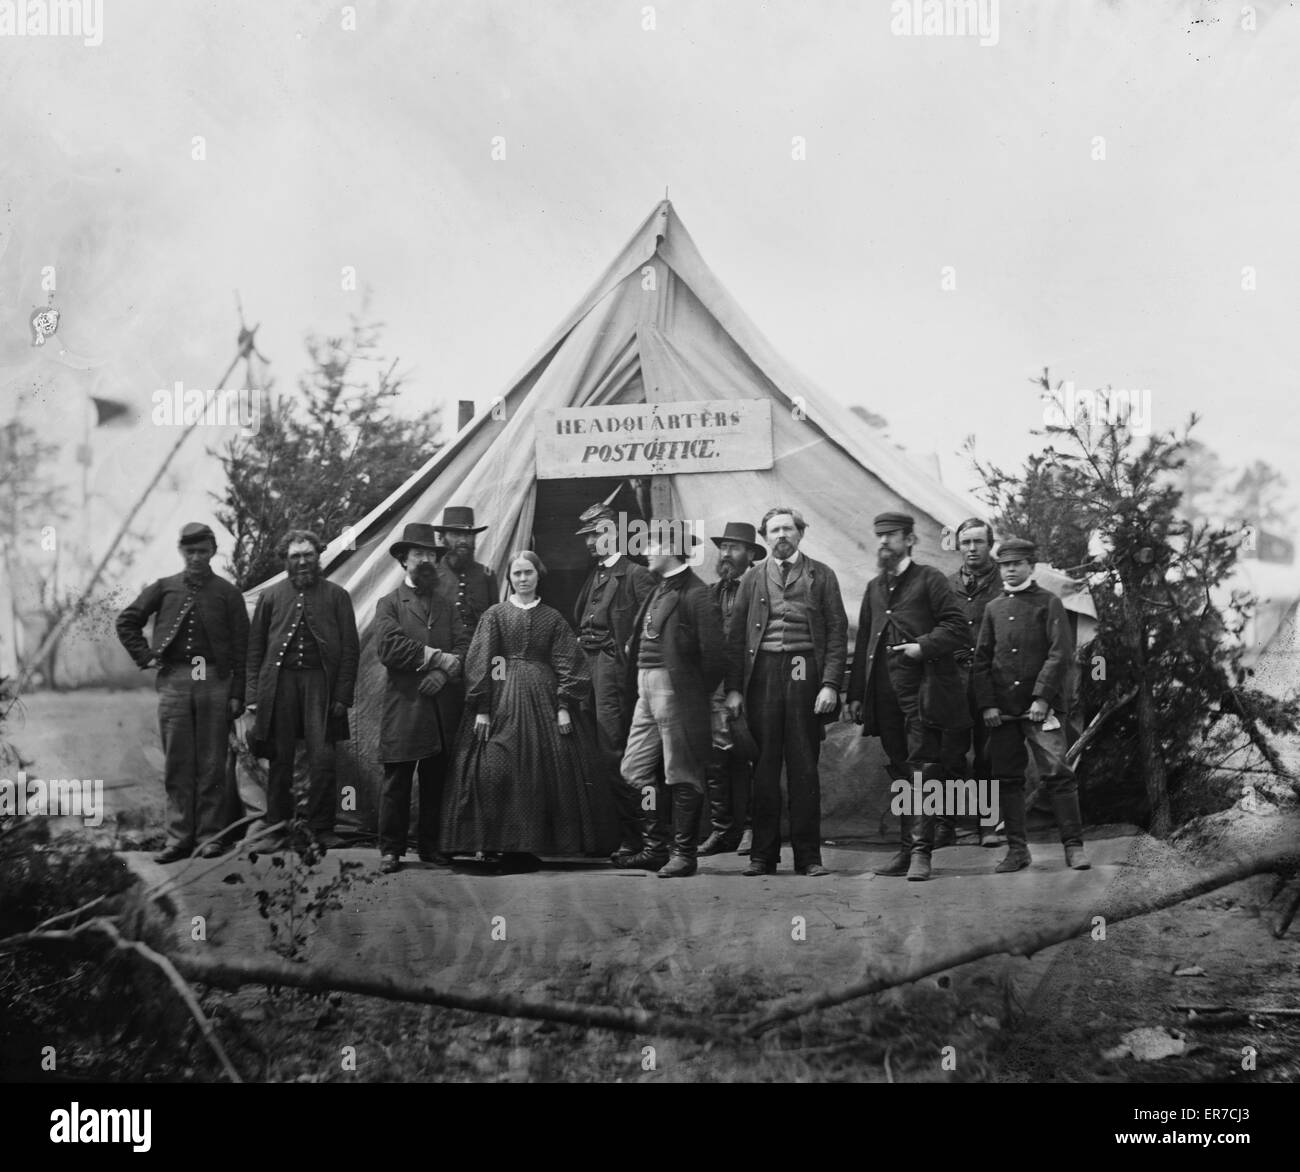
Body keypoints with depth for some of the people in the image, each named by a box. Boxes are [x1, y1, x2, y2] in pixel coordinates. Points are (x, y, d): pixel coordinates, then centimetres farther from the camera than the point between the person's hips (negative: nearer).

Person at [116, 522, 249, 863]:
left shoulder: (227, 592, 5)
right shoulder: (164, 588, 10)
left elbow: (241, 646, 3)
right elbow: (126, 622, 18)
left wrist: (237, 694, -3)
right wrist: (145, 657, 5)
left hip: (213, 681, -1)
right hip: (173, 680, 2)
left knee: (212, 764, 2)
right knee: (177, 763, 3)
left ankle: (210, 835, 8)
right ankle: (179, 837, 8)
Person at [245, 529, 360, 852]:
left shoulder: (336, 596, 8)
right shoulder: (271, 596, 12)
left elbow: (350, 649, 6)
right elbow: (255, 648, 12)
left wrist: (342, 695, -3)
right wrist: (254, 695, 3)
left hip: (320, 682, -1)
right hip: (279, 682, 1)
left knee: (322, 758, -7)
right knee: (280, 759, 5)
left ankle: (320, 831, 2)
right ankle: (276, 827, 14)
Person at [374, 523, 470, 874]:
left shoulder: (447, 605, 18)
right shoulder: (389, 604, 6)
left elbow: (463, 647, 6)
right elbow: (388, 647, -10)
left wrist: (443, 672, -13)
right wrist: (437, 656, -12)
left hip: (443, 707, 3)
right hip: (403, 705, -3)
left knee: (437, 781, 5)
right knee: (397, 781, -2)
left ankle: (430, 844, 14)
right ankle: (391, 849, 4)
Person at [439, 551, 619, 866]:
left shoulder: (552, 618, 8)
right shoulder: (494, 614, 5)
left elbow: (566, 663, 4)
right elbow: (480, 663, 0)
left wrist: (564, 707, -7)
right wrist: (482, 709, -8)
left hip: (544, 699, 2)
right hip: (503, 701, -2)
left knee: (549, 771, -1)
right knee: (497, 771, -7)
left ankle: (528, 845, 8)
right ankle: (499, 845, 1)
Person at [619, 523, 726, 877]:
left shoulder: (695, 593, -12)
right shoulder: (658, 589, 16)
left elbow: (714, 652, -15)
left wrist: (697, 695, -8)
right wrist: (636, 685, 12)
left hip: (677, 692, -9)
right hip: (647, 691, 9)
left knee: (682, 775, -1)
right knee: (636, 770, 11)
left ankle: (684, 854, 7)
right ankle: (654, 847, 21)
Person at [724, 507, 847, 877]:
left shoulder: (821, 576, 8)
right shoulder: (752, 579, 13)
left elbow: (837, 632, 3)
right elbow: (736, 635, 11)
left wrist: (831, 684, -7)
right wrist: (733, 688, 2)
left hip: (805, 675, -1)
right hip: (762, 675, 1)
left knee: (804, 768, 1)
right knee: (764, 768, 3)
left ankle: (808, 855, 6)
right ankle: (763, 854, 9)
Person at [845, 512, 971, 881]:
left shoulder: (929, 578, 2)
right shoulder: (874, 588, 19)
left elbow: (958, 629, -5)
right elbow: (863, 643, 19)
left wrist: (923, 646, -16)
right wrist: (855, 694, 14)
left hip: (922, 689, -6)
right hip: (885, 694, 6)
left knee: (923, 770, -8)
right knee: (900, 773, 8)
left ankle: (921, 851, -10)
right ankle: (906, 849, 13)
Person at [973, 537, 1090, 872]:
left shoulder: (1049, 603, 3)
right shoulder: (993, 609, 15)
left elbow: (1061, 653, -6)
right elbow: (982, 659, 12)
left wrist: (1042, 697, -14)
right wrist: (987, 704, 0)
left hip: (1042, 705, -4)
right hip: (1002, 709, 4)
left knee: (1057, 773, -9)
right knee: (1007, 778, 4)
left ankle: (1074, 846, -5)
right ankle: (1017, 850, 11)